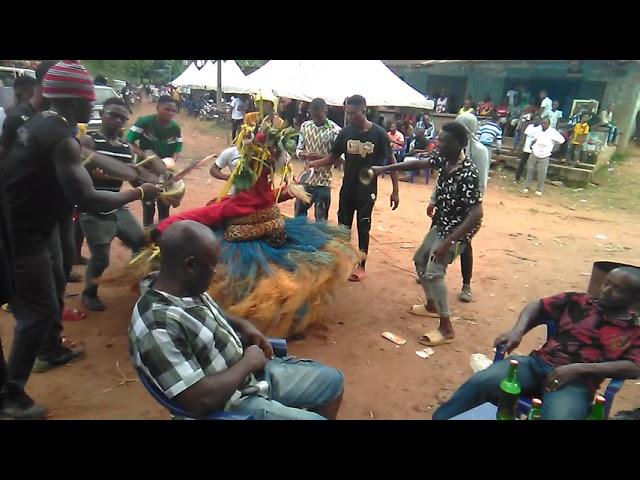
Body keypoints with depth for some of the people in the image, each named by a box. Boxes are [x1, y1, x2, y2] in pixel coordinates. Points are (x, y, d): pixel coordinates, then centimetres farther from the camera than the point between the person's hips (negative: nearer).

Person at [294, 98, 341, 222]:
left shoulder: (335, 130, -11)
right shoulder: (305, 126, 4)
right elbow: (299, 148, 11)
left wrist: (321, 157, -26)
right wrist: (301, 153, -12)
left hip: (323, 181, -5)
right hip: (305, 178, 5)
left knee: (321, 219, 6)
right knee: (298, 215, 17)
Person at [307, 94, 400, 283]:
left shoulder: (378, 133, -12)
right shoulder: (346, 132, -4)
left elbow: (391, 162, -5)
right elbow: (333, 157, 2)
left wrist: (395, 191, -7)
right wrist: (315, 163, -18)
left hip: (367, 191, -3)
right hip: (347, 189, 3)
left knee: (363, 228, 8)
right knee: (343, 226, 12)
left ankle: (361, 265, 24)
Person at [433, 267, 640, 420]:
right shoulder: (578, 301, 15)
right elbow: (537, 306, 17)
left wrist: (578, 369, -15)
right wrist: (517, 330, -4)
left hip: (577, 382, -2)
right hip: (538, 364, 2)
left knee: (559, 417, -37)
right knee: (481, 382, -26)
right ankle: (439, 418, -11)